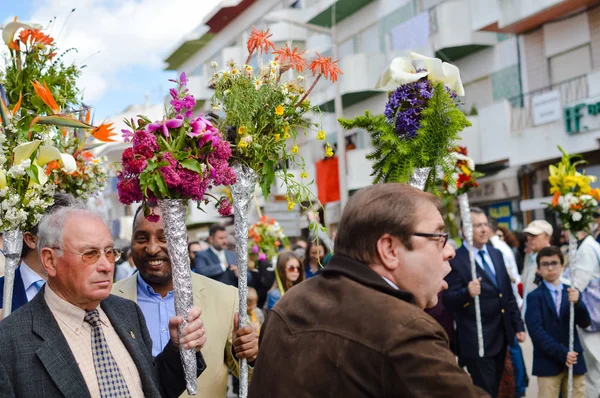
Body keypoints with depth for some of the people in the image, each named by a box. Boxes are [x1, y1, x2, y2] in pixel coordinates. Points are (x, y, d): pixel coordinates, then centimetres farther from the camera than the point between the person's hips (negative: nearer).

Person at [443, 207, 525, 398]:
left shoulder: (496, 254, 10)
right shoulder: (455, 260, -14)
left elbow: (508, 293, 14)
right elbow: (448, 300, -17)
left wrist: (518, 325, 12)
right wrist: (467, 292, -36)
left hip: (501, 335, 7)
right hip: (476, 340, -7)